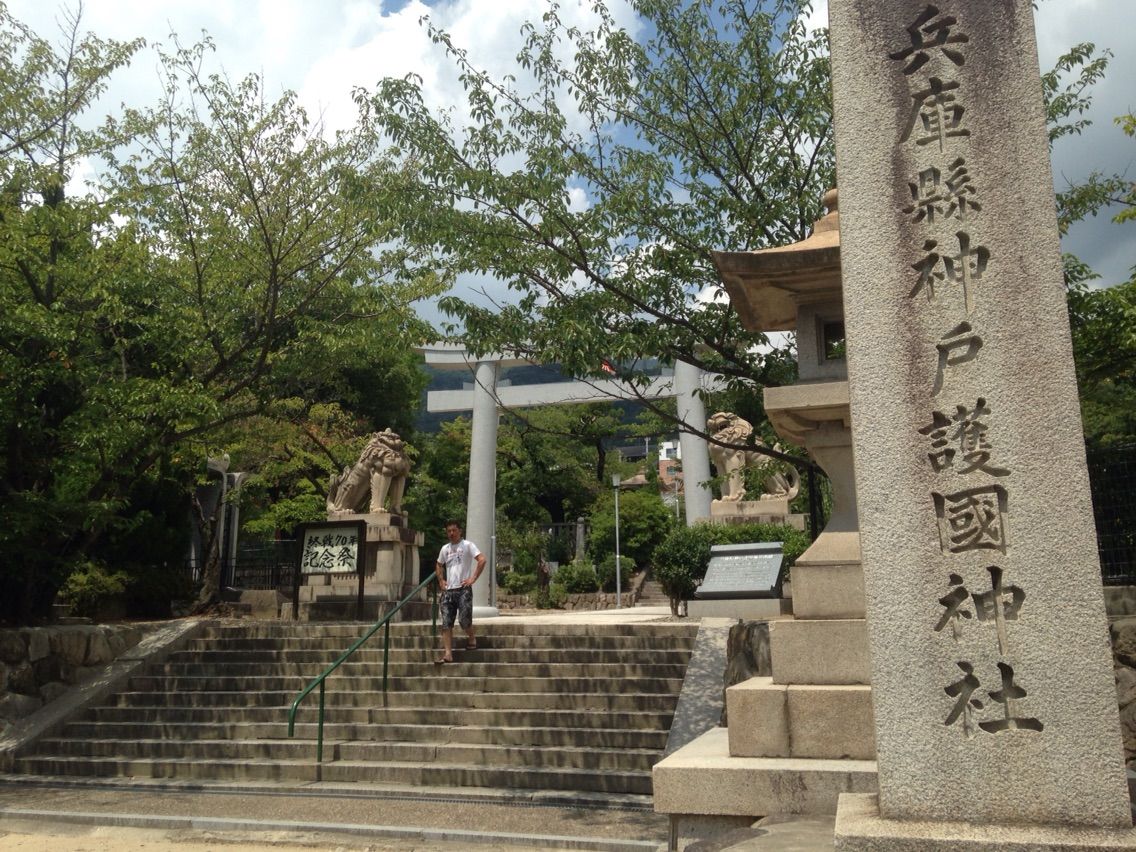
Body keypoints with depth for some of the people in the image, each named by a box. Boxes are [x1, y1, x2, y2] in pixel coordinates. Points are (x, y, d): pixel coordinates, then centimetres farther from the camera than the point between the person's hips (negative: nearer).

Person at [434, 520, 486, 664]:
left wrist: (473, 578, -15)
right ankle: (447, 653, 0)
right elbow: (439, 565, 30)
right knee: (446, 623, -1)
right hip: (448, 590, 5)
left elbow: (482, 560, -14)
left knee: (464, 619, -10)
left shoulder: (467, 545, -3)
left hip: (463, 589, -5)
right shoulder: (445, 548, 14)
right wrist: (441, 580, 15)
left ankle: (472, 639, 19)